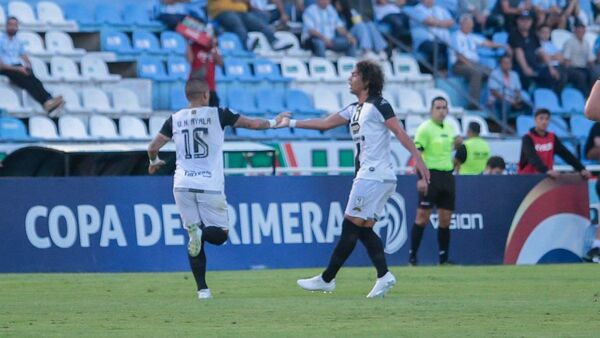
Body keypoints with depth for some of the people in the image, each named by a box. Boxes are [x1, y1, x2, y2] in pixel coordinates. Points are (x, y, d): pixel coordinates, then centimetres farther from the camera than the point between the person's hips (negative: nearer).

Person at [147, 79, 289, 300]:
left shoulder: (175, 120, 8)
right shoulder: (217, 115, 2)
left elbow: (153, 147, 8)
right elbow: (252, 124, 8)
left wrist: (154, 162, 31)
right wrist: (273, 123, 27)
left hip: (183, 186, 2)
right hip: (210, 187, -2)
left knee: (194, 233, 11)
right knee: (219, 234, 10)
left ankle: (202, 288, -1)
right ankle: (201, 231, -27)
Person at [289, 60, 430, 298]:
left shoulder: (378, 105, -7)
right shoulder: (355, 109, 19)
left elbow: (399, 132, -16)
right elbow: (325, 123, 23)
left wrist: (417, 158, -27)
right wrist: (292, 123, 21)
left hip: (374, 177, -9)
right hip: (367, 176, 9)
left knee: (351, 227, -5)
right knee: (364, 229, 4)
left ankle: (327, 279, -3)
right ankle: (384, 276, -3)